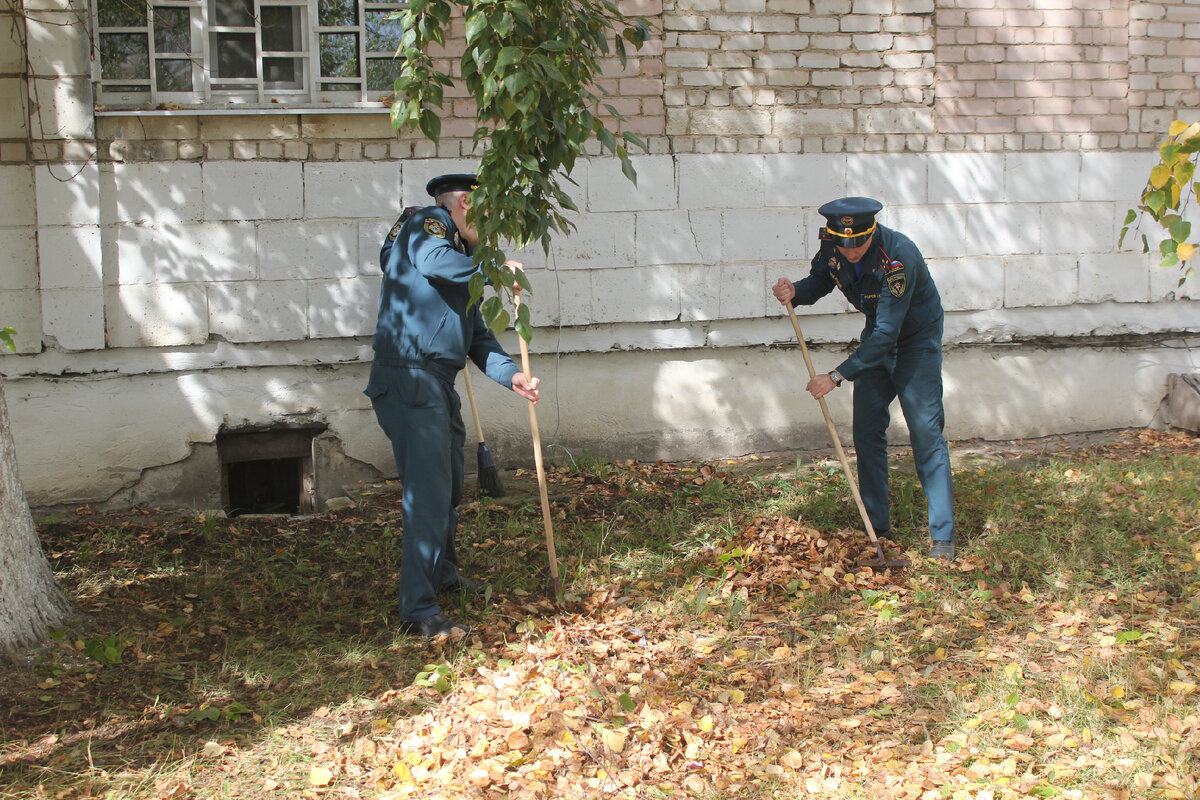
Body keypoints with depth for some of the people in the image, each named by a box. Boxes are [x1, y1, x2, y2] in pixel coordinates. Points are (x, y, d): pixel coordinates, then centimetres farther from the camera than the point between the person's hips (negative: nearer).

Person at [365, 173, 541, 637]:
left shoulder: (461, 267, 24)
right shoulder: (427, 222, -3)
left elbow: (478, 337, 19)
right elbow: (433, 260, -27)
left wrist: (511, 375, 2)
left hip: (440, 386, 10)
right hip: (409, 378, -10)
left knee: (450, 486, 24)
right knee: (429, 494, -14)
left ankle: (443, 574, 44)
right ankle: (418, 610, -11)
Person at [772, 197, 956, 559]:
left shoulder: (898, 255, -36)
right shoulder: (832, 247, -17)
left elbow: (887, 333, -36)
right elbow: (818, 283, 4)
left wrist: (837, 376, -37)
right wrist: (794, 293, -20)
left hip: (917, 339, -6)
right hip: (877, 334, 6)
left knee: (925, 430, -12)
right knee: (867, 430, 5)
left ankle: (943, 536, -8)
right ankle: (877, 525, 15)